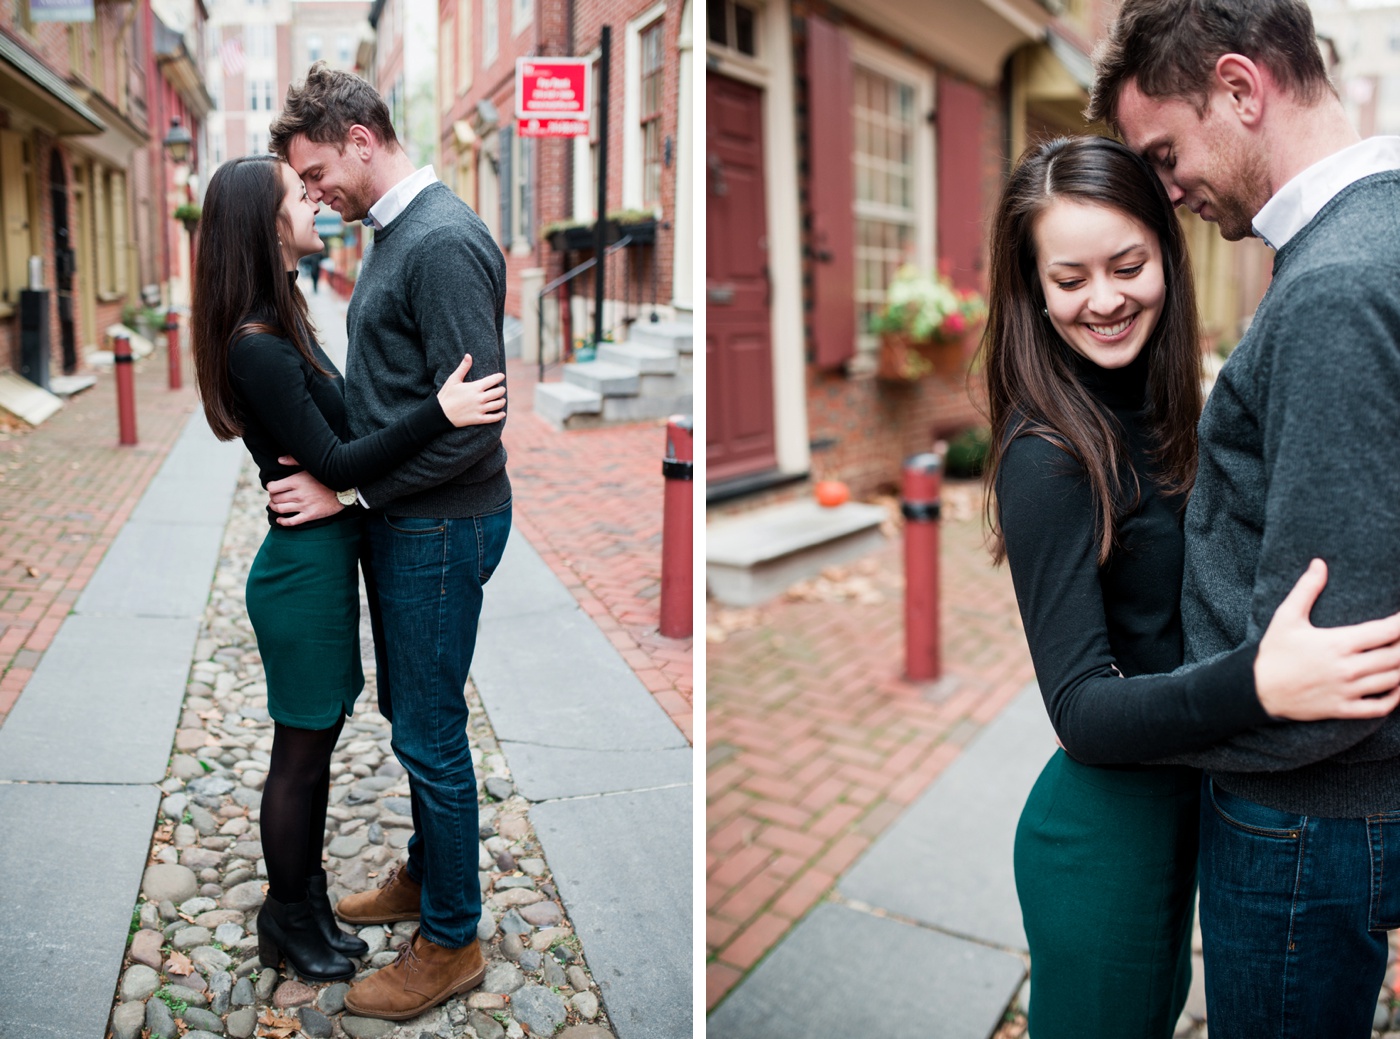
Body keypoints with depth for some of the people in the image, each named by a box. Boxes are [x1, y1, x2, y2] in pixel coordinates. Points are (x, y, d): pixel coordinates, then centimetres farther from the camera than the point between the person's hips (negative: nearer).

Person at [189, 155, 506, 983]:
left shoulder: (283, 321, 7)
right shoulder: (255, 346, -22)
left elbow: (338, 415, 12)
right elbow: (335, 463, -23)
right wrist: (439, 414, -30)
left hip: (328, 555, 9)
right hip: (303, 565, -9)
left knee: (320, 737, 20)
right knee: (301, 751, 8)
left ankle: (308, 897, 38)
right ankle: (288, 921, 30)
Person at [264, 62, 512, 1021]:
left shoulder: (444, 242, -20)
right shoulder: (397, 231, 12)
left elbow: (473, 415, -25)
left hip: (440, 527, -10)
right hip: (404, 519, 10)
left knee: (429, 732, 1)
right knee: (409, 711, 21)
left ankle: (452, 943, 19)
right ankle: (424, 878, 41)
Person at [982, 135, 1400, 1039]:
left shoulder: (1154, 408, 1)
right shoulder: (1049, 459, -25)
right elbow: (1082, 710, -29)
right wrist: (1261, 684, -43)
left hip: (1176, 798, 8)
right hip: (1102, 833, -8)